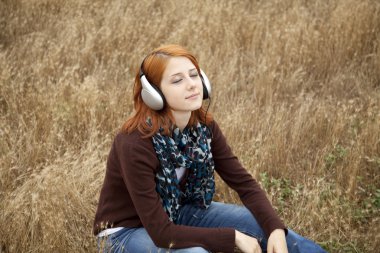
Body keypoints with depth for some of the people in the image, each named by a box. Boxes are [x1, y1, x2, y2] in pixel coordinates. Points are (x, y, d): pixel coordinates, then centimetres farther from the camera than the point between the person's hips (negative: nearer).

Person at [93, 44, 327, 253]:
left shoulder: (203, 126, -13)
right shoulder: (135, 144, -32)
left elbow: (244, 183, -7)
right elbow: (160, 232, -32)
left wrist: (276, 230, -24)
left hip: (179, 215, 6)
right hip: (127, 232, -6)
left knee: (270, 226, -6)